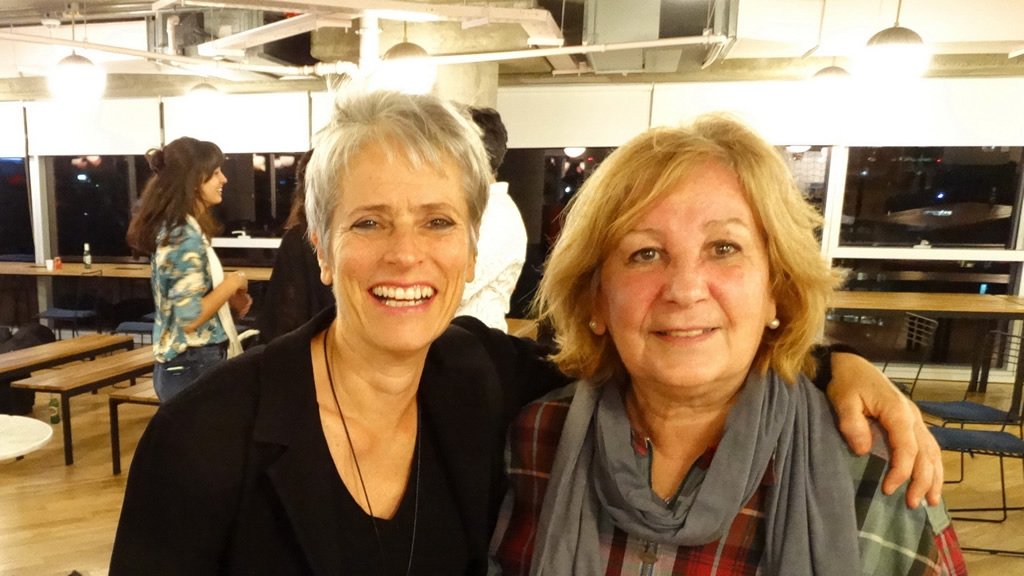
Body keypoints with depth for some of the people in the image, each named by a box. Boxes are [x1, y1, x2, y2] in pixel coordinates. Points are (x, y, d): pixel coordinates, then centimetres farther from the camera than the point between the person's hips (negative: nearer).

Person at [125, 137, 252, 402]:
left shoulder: (172, 228, 8)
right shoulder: (186, 236, -20)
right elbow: (190, 317, -24)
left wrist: (229, 298, 5)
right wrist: (233, 282, -13)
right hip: (194, 366, -9)